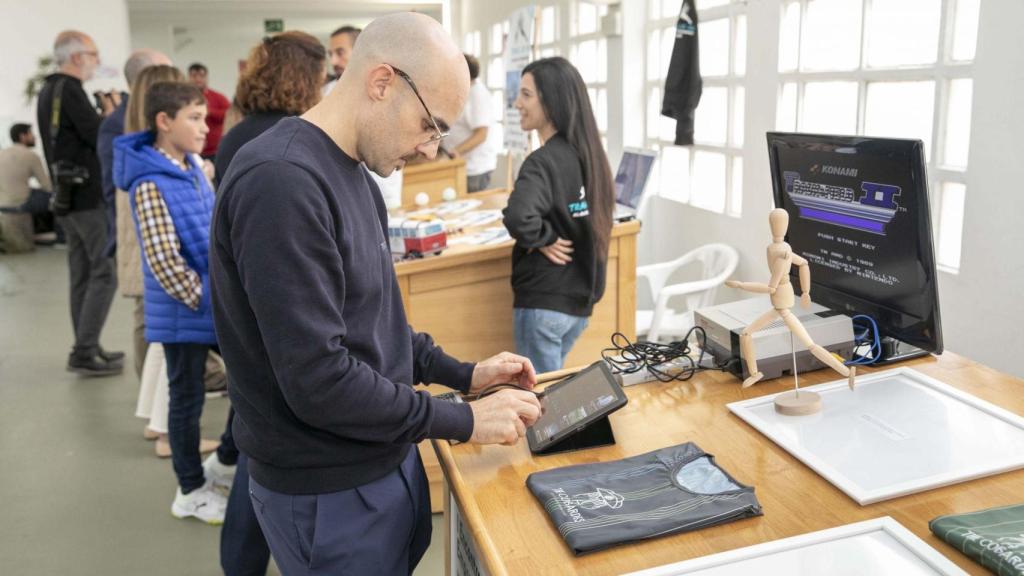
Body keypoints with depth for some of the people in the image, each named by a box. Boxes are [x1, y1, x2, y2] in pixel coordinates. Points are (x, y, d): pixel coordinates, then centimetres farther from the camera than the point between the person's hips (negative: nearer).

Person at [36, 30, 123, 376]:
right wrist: (110, 114, 0)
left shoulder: (48, 91, 17)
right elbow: (99, 136, -17)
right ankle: (84, 353, -6)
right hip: (88, 195, -10)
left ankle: (86, 349, 19)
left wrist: (101, 117, 7)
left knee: (82, 273, 12)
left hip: (66, 196, 10)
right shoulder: (69, 90, -13)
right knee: (104, 273, -6)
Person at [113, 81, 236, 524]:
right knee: (188, 398, 6)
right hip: (184, 311, -8)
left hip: (217, 301, 8)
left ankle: (224, 461, 34)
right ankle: (191, 490, 25)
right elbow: (163, 260, -23)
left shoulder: (193, 168, 7)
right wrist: (204, 300, -16)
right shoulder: (150, 184, -18)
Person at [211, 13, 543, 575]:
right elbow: (317, 380, -28)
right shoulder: (280, 181, -25)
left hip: (383, 462, 9)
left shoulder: (351, 173, 6)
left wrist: (463, 374, 6)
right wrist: (464, 420, -20)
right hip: (328, 492, -9)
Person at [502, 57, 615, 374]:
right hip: (581, 298, 8)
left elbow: (518, 218, -37)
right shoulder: (589, 153, 6)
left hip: (543, 302, -8)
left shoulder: (543, 161, -19)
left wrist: (544, 239, -20)